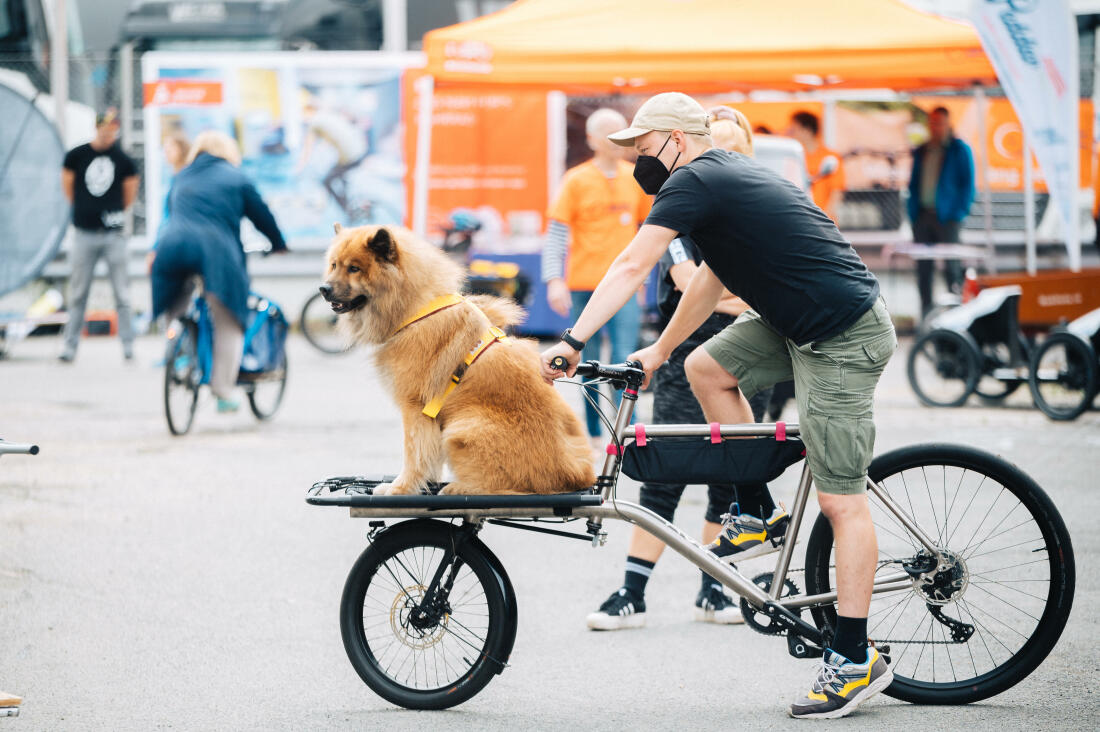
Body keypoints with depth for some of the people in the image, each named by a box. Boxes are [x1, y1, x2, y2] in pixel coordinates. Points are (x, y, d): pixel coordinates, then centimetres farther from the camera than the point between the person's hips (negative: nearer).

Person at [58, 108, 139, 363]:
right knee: (78, 292, 3)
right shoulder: (76, 155, 1)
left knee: (121, 292, 2)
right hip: (84, 234, 0)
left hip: (113, 234, 0)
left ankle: (128, 344, 7)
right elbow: (67, 185, 14)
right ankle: (70, 344, 8)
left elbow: (130, 191, 14)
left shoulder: (123, 159, 1)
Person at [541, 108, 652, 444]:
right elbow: (556, 234, -3)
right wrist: (554, 280, -13)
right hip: (584, 284, -1)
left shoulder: (635, 179, 8)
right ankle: (592, 432, 16)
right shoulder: (576, 181, -1)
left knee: (625, 359, -10)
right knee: (589, 362, 6)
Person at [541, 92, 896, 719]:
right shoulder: (732, 176, 18)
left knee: (841, 499, -7)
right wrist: (659, 351, 31)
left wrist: (573, 342, -19)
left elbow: (631, 268, -18)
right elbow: (712, 280, 27)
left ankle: (855, 660, -3)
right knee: (707, 368, 13)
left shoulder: (694, 181, -11)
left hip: (844, 338, -10)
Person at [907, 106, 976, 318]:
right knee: (923, 268, 3)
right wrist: (913, 213, 8)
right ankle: (926, 314, 7)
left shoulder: (960, 150, 2)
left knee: (951, 267, -9)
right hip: (922, 214, 5)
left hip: (946, 215, -5)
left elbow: (968, 184, 0)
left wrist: (959, 213, -10)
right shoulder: (921, 152, 17)